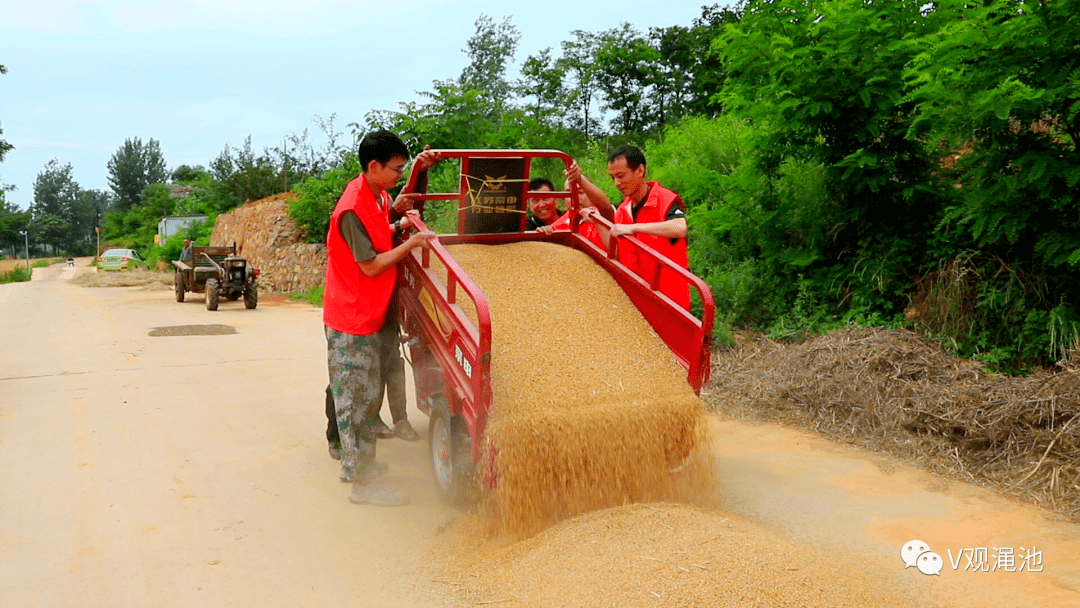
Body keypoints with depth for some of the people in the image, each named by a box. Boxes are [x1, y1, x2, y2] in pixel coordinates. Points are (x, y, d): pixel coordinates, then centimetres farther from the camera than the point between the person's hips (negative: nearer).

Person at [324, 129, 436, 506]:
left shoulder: (375, 197, 7)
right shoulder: (353, 209, -22)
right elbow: (371, 265, -21)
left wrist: (398, 226, 7)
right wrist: (410, 244, -17)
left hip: (374, 314, 9)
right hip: (353, 320, -9)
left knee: (367, 394, 18)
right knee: (358, 397, -2)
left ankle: (358, 462, 32)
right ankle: (362, 481, 7)